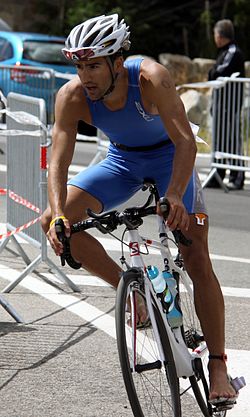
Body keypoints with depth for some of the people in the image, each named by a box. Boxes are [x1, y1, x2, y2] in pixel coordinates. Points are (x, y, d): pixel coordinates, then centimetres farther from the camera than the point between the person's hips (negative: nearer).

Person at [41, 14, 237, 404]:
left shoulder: (151, 78, -34)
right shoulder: (72, 97, -25)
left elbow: (185, 141, -40)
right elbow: (58, 161, -28)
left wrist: (175, 196, -56)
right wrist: (58, 214, -45)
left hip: (169, 156, -3)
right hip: (122, 160, 4)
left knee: (197, 260, -13)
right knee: (54, 222, -17)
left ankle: (218, 367, -5)